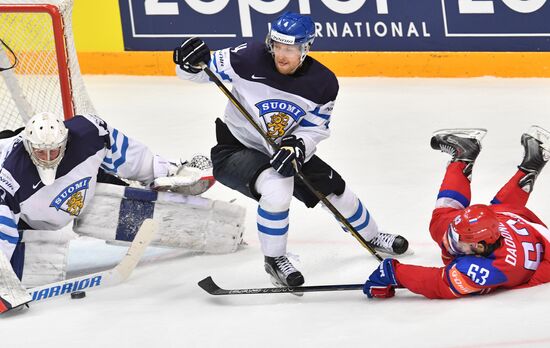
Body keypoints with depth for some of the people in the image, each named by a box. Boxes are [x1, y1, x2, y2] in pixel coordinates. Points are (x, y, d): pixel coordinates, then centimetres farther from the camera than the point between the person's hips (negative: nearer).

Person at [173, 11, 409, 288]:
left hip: (284, 150, 5)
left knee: (335, 189, 10)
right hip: (234, 149, -5)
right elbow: (208, 69, -14)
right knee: (277, 189, -33)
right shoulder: (249, 59, -24)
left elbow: (315, 129, -5)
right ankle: (273, 260, -9)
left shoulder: (323, 84, -13)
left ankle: (371, 237, 43)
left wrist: (296, 147, -25)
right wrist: (190, 65, -37)